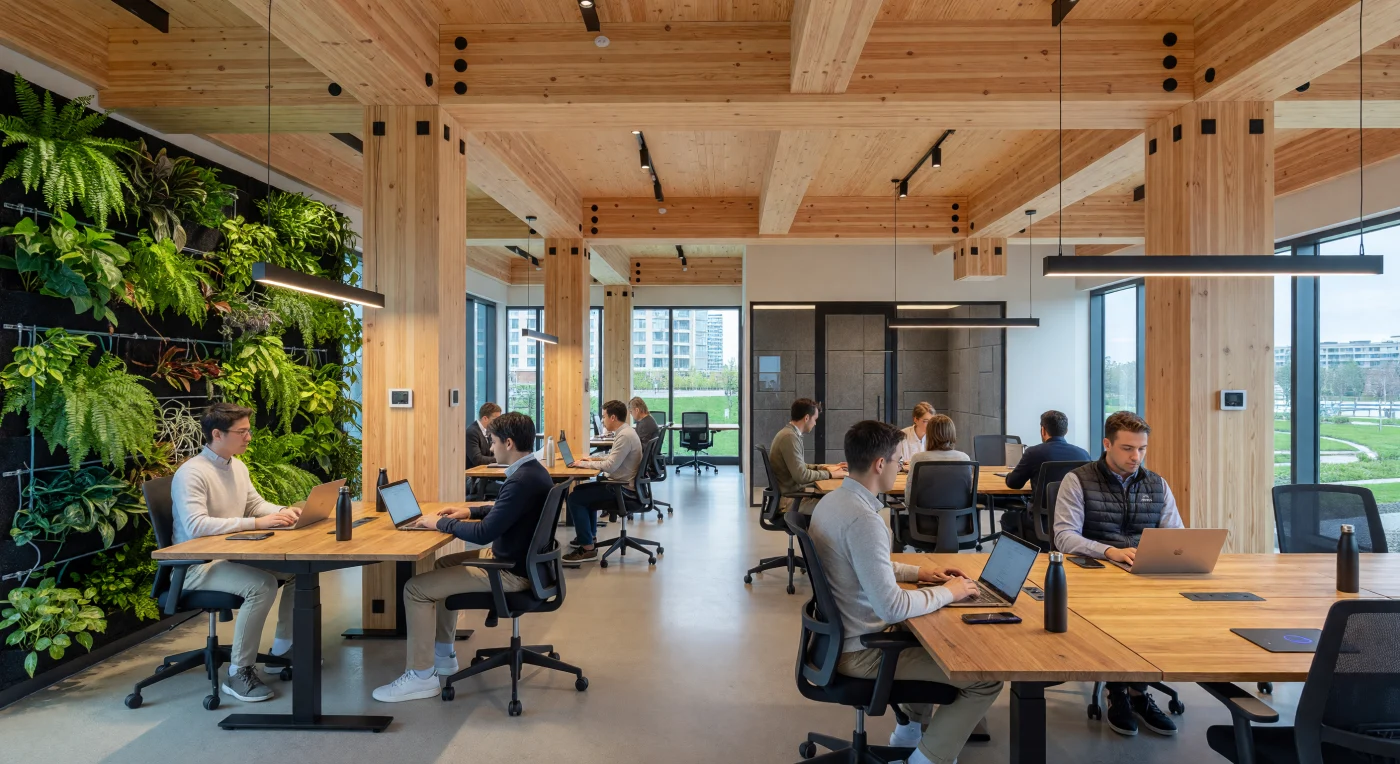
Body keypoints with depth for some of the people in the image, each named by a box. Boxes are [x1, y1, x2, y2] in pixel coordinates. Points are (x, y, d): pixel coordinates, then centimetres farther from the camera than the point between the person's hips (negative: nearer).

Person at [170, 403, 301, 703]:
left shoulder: (237, 466, 7)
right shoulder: (191, 474, -21)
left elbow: (256, 503, 16)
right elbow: (196, 526, -32)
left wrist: (284, 512, -5)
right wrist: (256, 523, -33)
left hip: (234, 556, 9)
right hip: (198, 565, -9)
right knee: (262, 585, -32)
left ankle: (282, 650, 13)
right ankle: (238, 673, -16)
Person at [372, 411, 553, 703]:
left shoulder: (522, 481, -27)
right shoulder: (532, 471, 6)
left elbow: (484, 534, -27)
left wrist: (440, 522, -12)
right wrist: (471, 511, 13)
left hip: (511, 572, -11)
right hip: (513, 559, 11)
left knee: (416, 588, -8)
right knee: (441, 567, 26)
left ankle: (421, 677, 4)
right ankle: (444, 656, 31)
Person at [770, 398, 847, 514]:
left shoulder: (789, 433, 12)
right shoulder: (790, 437, -19)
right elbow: (801, 475, -22)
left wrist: (823, 468, 10)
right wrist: (830, 474, -12)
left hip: (790, 493, 10)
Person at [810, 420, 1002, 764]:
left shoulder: (832, 501, 2)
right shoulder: (863, 519, -29)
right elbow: (892, 608, -29)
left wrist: (918, 572, 12)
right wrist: (948, 592, -13)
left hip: (841, 634, 10)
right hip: (860, 650, -10)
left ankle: (909, 732, 41)